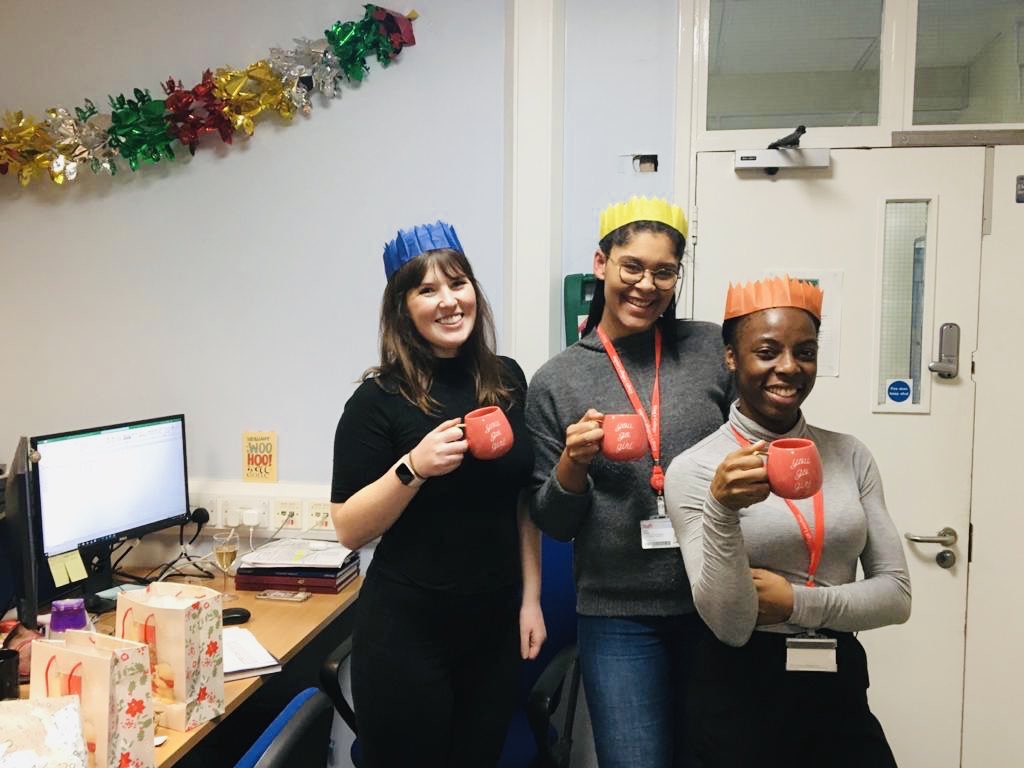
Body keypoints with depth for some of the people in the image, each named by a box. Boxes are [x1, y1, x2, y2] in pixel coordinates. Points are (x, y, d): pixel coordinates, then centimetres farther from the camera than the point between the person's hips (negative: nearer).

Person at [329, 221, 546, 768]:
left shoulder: (506, 381, 2)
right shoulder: (379, 399, -10)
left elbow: (523, 499, 10)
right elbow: (349, 529, -12)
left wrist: (531, 597, 7)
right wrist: (413, 467, -25)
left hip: (496, 625, 4)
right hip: (407, 629, -4)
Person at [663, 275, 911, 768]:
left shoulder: (850, 456, 1)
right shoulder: (693, 469, -11)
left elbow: (897, 594, 1)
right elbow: (729, 625, -15)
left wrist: (798, 601, -14)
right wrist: (722, 510, -29)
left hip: (840, 683, 4)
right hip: (739, 689, -3)